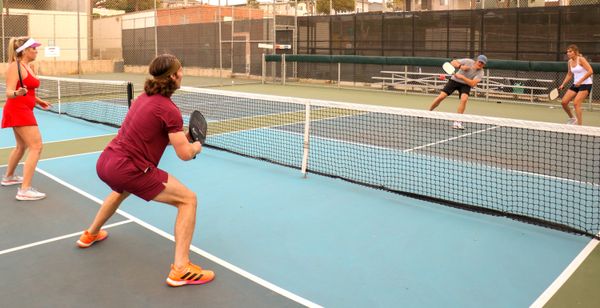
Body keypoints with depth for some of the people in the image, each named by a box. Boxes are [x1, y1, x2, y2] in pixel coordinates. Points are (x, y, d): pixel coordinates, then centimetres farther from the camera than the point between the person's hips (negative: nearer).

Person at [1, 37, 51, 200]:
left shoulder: (29, 66, 11)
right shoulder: (15, 66, -15)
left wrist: (39, 101, 18)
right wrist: (17, 93, -41)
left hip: (24, 111, 10)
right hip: (17, 110, -10)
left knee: (22, 146, 25)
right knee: (36, 146, -16)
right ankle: (24, 190, -17)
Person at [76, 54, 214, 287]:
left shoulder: (144, 97, 12)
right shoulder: (169, 109, -14)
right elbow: (184, 154, -15)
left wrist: (182, 136, 18)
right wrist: (196, 146, 8)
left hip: (105, 162, 9)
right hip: (129, 169, -9)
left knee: (122, 189, 43)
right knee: (188, 199, -5)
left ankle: (90, 234, 61)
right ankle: (181, 269, -10)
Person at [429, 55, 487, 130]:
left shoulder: (480, 73, -18)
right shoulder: (468, 61, -17)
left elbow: (473, 84, -29)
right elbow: (453, 62, -10)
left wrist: (462, 77, -38)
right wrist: (460, 66, -28)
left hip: (466, 84, 0)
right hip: (454, 80, 0)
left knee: (464, 99, -28)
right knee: (441, 97, -11)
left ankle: (457, 122, -19)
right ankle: (429, 111, 12)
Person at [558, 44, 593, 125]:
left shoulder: (581, 59, -14)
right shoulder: (569, 62, 7)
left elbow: (590, 71, -22)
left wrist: (580, 81, -25)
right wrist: (563, 84, 9)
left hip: (585, 84, -7)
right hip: (576, 85, 7)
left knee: (576, 103, -20)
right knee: (564, 102, -2)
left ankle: (579, 125, -13)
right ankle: (572, 119, 22)